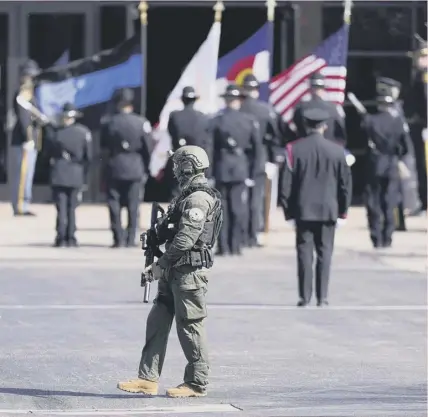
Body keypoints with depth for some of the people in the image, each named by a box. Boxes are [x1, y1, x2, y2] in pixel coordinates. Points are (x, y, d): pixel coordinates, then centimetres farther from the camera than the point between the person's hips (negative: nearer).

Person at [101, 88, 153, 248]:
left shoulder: (109, 123, -5)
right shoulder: (141, 123, -7)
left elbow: (103, 145, 4)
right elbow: (149, 148, -4)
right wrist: (146, 169, 7)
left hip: (114, 168, 0)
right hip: (136, 169, 0)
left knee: (115, 205, 6)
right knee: (133, 206, 5)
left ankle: (118, 238, 1)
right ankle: (130, 239, 3)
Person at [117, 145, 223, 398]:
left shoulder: (199, 199, -15)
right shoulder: (189, 197, 17)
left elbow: (185, 239, -21)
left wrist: (161, 264, -16)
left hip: (189, 271, -10)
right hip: (174, 272, 10)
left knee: (190, 325, -3)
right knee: (157, 322, 8)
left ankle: (197, 383, 5)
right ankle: (148, 379, 9)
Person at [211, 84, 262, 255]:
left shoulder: (217, 120, -4)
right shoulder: (250, 121, 0)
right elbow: (257, 149, 1)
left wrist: (210, 171, 2)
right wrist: (252, 173, 7)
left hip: (221, 169, -1)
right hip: (241, 170, 1)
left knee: (222, 208, 6)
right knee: (238, 208, 4)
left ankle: (223, 246, 3)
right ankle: (235, 246, 2)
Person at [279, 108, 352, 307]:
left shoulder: (294, 149, -5)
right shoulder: (336, 151, -1)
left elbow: (286, 182, -4)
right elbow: (346, 183, 3)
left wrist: (288, 210, 4)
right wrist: (342, 212, 12)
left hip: (303, 210, 0)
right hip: (328, 210, 0)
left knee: (305, 253, 4)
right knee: (324, 253, 5)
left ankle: (305, 296, 2)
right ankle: (322, 297, 3)